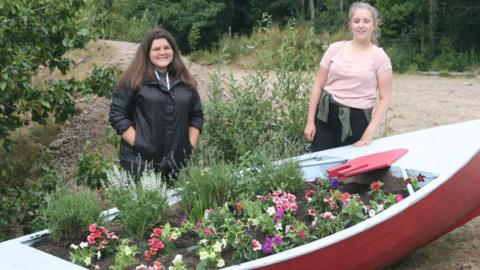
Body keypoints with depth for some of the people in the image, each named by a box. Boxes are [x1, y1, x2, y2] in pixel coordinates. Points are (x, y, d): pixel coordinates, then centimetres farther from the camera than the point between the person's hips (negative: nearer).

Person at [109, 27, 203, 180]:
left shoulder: (185, 81, 12)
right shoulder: (133, 80, -3)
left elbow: (196, 116, 17)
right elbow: (117, 115, -5)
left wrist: (191, 146, 6)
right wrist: (137, 144, -11)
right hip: (140, 162, -4)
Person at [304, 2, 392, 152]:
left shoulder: (380, 57, -1)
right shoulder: (335, 48, 4)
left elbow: (384, 98, -2)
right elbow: (318, 85, 6)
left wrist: (370, 130, -11)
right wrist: (310, 121, 1)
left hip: (357, 119, -2)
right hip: (326, 115, 2)